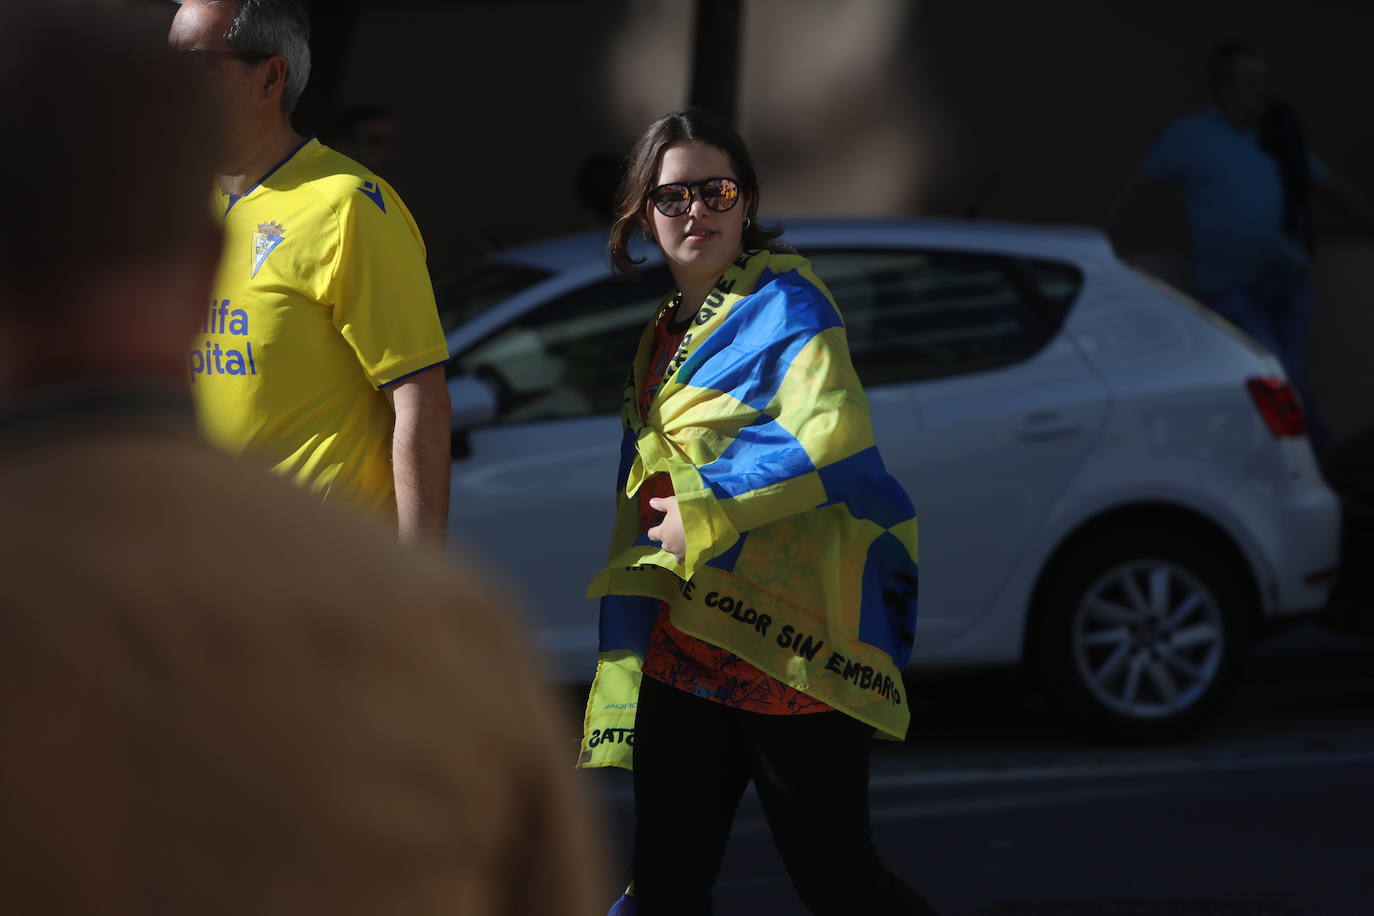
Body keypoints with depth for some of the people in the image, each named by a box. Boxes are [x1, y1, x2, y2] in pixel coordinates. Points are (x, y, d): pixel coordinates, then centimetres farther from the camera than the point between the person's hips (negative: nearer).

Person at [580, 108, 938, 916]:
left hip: (786, 638, -7)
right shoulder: (666, 332, 17)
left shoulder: (784, 303, -7)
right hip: (683, 642, 7)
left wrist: (706, 514, -16)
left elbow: (832, 438, -23)